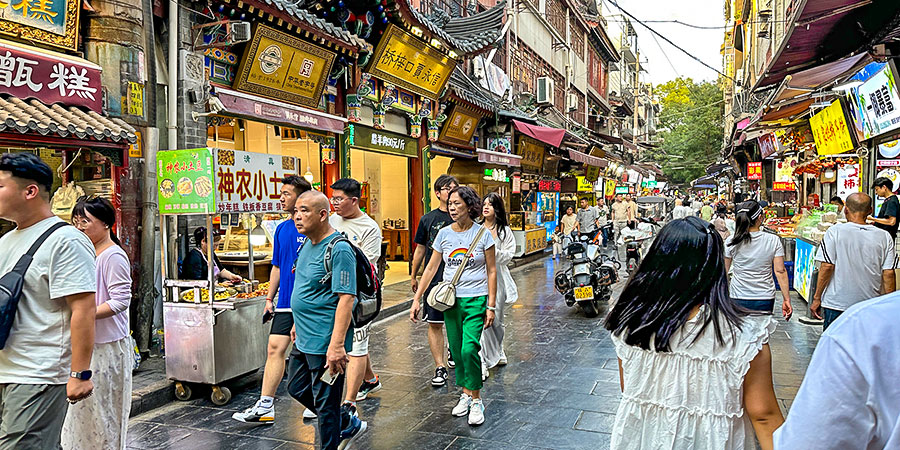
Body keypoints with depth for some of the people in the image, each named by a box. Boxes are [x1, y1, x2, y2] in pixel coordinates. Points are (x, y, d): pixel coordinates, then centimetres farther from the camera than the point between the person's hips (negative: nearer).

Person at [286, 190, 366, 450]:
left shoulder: (339, 249, -20)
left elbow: (346, 298, -25)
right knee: (297, 389, 22)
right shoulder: (307, 245, 10)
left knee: (325, 404, 3)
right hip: (304, 339, 10)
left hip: (325, 343, -10)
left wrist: (336, 344, -29)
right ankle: (350, 426, 37)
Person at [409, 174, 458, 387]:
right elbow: (420, 249, 11)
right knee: (434, 324, -2)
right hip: (434, 279, -1)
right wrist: (414, 276, 14)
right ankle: (440, 367, 4)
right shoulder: (427, 219, 4)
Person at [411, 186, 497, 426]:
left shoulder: (482, 234, -4)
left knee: (469, 348, -15)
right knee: (456, 350, 8)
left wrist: (491, 306, -5)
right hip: (450, 299, 4)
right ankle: (465, 395, 25)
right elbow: (431, 267, 9)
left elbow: (491, 271, 0)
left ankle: (476, 400, 1)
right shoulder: (444, 234, 4)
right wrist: (417, 299, 5)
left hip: (475, 299, -4)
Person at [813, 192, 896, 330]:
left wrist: (817, 298, -3)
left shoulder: (835, 232, -7)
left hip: (836, 304, -2)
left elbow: (827, 267, -10)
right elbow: (888, 274, -1)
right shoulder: (884, 236, 0)